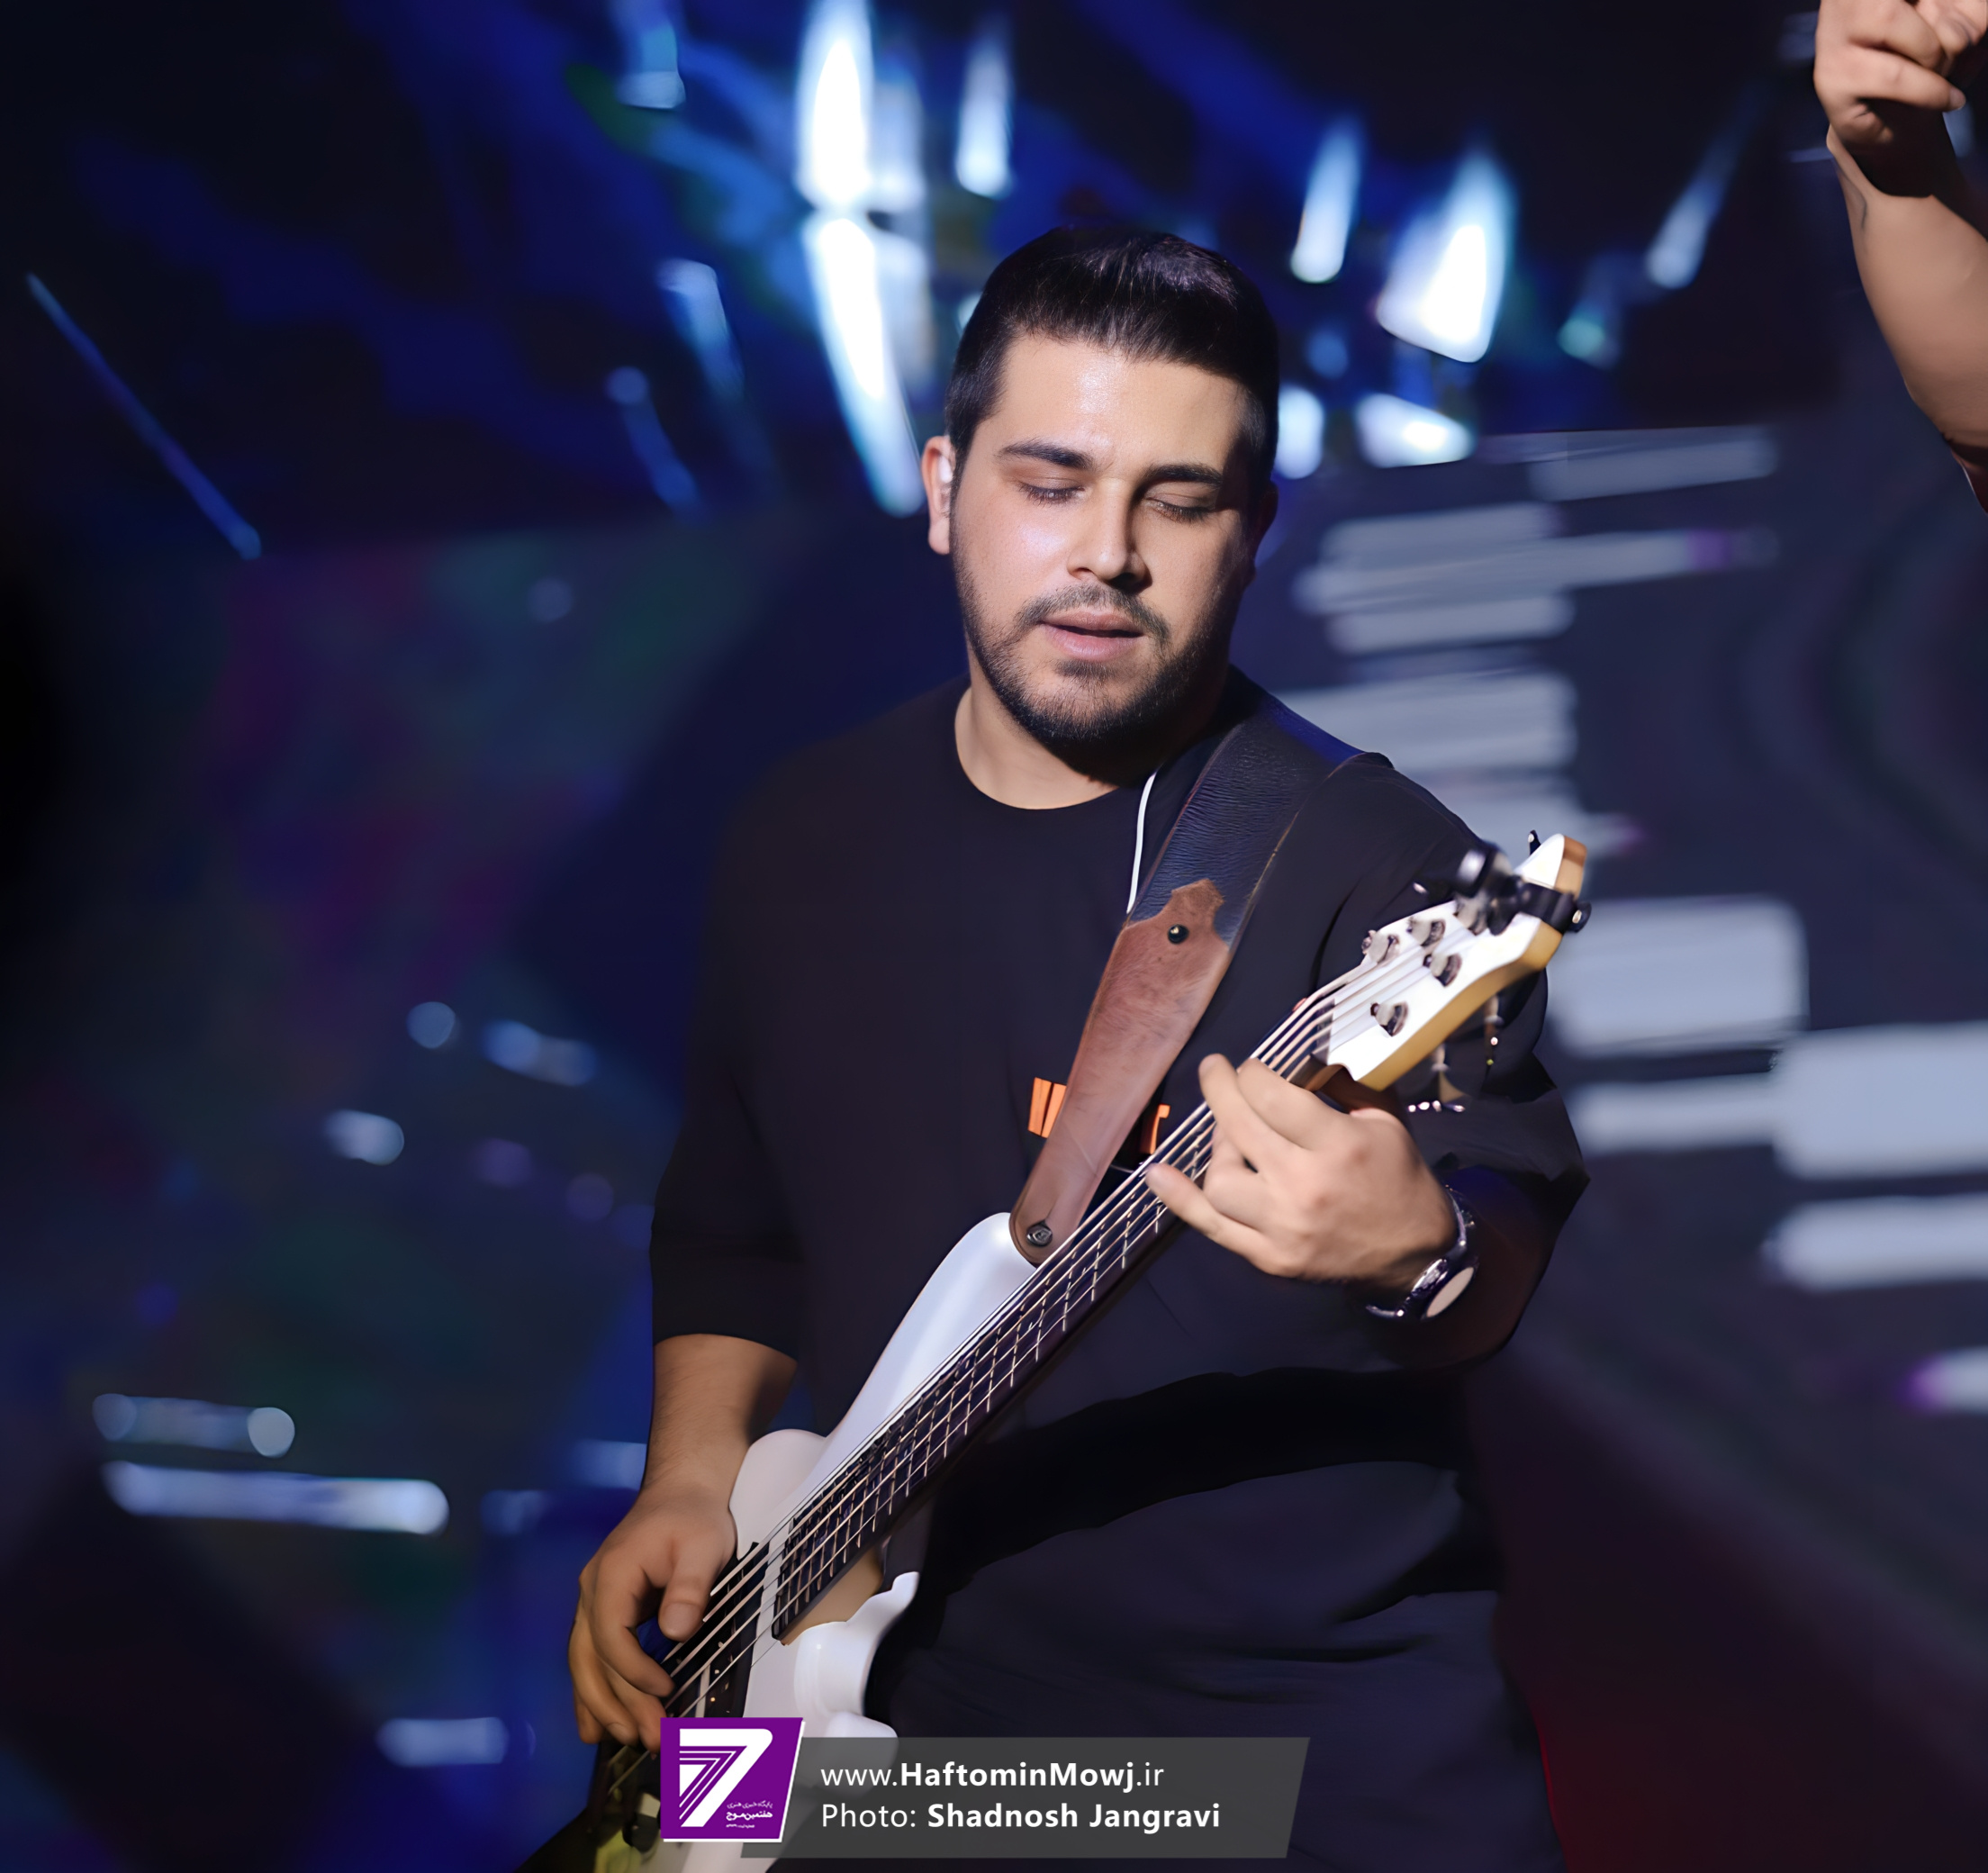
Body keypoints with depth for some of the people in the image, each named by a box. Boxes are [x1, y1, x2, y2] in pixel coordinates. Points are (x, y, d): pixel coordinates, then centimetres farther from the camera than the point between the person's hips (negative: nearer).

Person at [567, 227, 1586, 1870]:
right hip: (910, 1721, 4)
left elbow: (1498, 1269, -19)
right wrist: (695, 1473, 5)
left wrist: (1418, 1254, -40)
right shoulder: (804, 843, 9)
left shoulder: (1367, 858, -8)